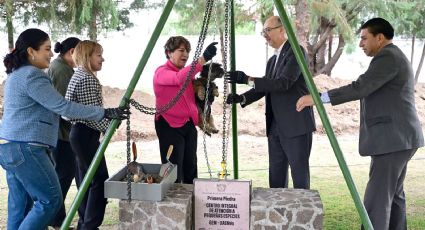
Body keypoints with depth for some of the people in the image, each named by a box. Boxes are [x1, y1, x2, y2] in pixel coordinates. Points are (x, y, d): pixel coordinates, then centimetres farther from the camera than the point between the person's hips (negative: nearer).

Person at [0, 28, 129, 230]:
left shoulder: (17, 74, 18)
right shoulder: (32, 75, -14)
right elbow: (62, 106, -17)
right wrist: (105, 113, -15)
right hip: (25, 148, -11)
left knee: (20, 204, 11)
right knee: (50, 199, -6)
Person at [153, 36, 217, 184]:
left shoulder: (187, 74, 13)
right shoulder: (162, 72, -12)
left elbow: (194, 95, 23)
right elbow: (179, 79, -34)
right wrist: (203, 58, -41)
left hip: (189, 125, 8)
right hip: (170, 126, -8)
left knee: (190, 168, 13)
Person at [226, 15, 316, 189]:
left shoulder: (296, 52, -10)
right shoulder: (272, 61, 17)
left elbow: (284, 83, -22)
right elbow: (265, 87, 16)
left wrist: (248, 79, -25)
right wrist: (242, 98, -3)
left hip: (296, 125, -8)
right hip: (275, 127, 8)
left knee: (299, 174, -1)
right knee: (276, 175, 11)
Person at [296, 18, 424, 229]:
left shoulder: (388, 57, -12)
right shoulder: (394, 58, 21)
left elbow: (360, 88, -24)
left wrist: (318, 98, -25)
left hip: (392, 139, -11)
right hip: (397, 138, 11)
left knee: (377, 198, -11)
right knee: (393, 194, 14)